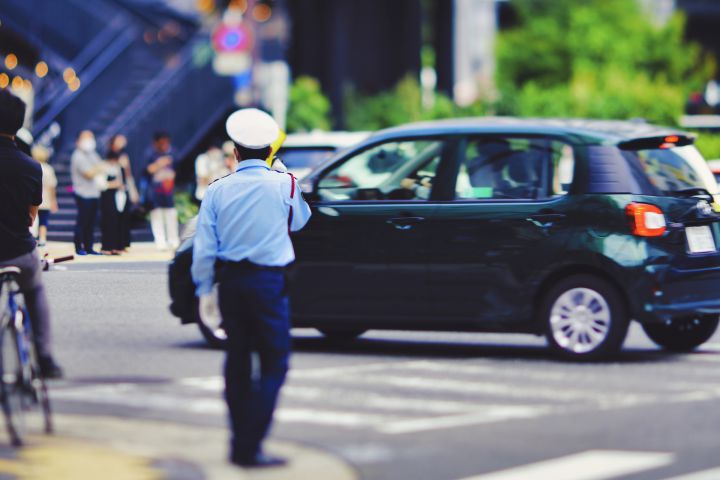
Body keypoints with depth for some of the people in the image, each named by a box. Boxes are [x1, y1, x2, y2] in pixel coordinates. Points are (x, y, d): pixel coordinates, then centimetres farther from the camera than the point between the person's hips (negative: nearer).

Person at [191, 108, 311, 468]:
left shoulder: (217, 190, 1)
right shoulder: (283, 185, -4)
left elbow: (204, 247, 0)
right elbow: (298, 221, 17)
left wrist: (204, 291, 9)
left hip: (230, 280, 4)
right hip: (269, 282, -4)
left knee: (237, 361, 14)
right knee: (274, 363, 0)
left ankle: (240, 443, 20)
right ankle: (249, 447, -9)